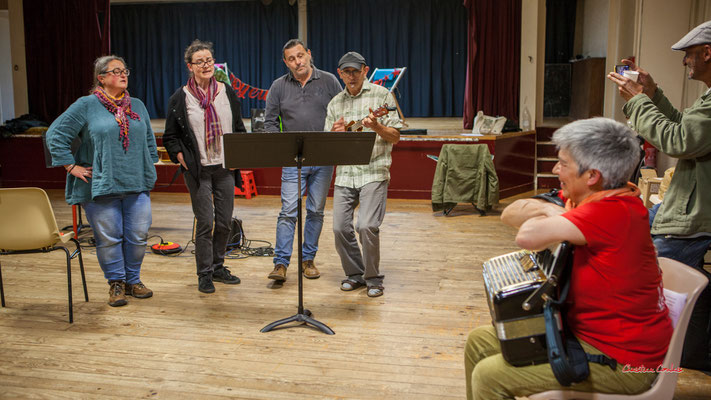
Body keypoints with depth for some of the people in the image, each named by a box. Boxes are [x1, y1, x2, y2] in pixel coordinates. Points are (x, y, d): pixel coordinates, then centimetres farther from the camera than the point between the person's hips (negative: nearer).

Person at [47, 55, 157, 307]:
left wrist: (149, 168, 16)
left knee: (138, 236, 4)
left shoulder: (138, 106, 14)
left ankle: (133, 280, 22)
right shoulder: (86, 106, -1)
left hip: (137, 184, 4)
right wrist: (72, 166, -5)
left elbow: (150, 141, 24)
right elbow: (55, 135, -1)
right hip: (100, 187, -4)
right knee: (108, 237, 1)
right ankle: (116, 284, 16)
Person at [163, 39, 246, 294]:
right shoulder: (180, 98, -1)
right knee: (205, 222, -3)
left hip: (225, 167, 3)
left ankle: (218, 267, 24)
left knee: (224, 221, 8)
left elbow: (239, 128, 15)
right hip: (198, 169, -3)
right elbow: (171, 137, 5)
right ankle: (204, 274, 11)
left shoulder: (227, 92, 8)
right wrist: (182, 159, -8)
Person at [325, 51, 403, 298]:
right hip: (344, 173, 4)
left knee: (367, 226, -16)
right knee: (340, 228, -1)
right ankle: (354, 274, 20)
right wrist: (334, 133, -7)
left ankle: (373, 279, 5)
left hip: (373, 173, -4)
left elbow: (395, 137, 0)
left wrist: (377, 127, -19)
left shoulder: (381, 95, 3)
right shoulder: (335, 104, 15)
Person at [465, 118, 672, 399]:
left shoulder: (613, 212, -27)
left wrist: (548, 212, -12)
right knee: (479, 340, 10)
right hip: (583, 329, 10)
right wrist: (553, 212, -13)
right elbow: (512, 212, 8)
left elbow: (527, 236, -34)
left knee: (488, 376, -15)